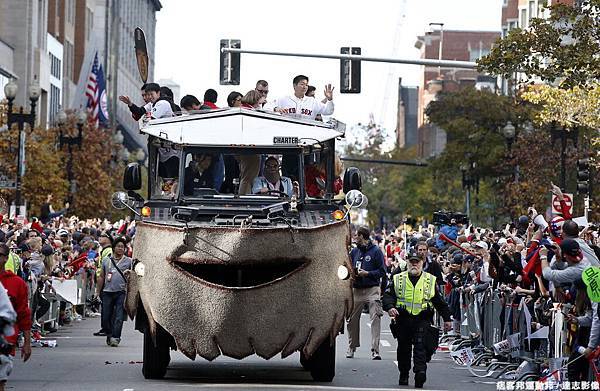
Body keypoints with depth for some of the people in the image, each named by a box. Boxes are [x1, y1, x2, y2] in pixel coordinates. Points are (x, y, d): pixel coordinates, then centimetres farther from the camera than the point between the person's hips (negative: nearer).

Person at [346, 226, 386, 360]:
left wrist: (367, 273, -15)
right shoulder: (354, 251, 13)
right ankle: (352, 347, 23)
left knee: (376, 318, -13)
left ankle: (375, 349, -15)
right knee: (352, 319, 7)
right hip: (357, 289, 5)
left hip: (372, 289, -5)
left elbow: (382, 271, -4)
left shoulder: (376, 251, -2)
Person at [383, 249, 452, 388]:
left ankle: (420, 372, -28)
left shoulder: (430, 280, 9)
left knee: (421, 346, -17)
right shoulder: (398, 279, 10)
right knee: (403, 349, 10)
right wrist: (390, 307, -18)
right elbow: (388, 295, 3)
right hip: (403, 320, 2)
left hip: (422, 320, -2)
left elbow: (440, 302, 14)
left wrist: (447, 319, 14)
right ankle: (403, 375, 22)